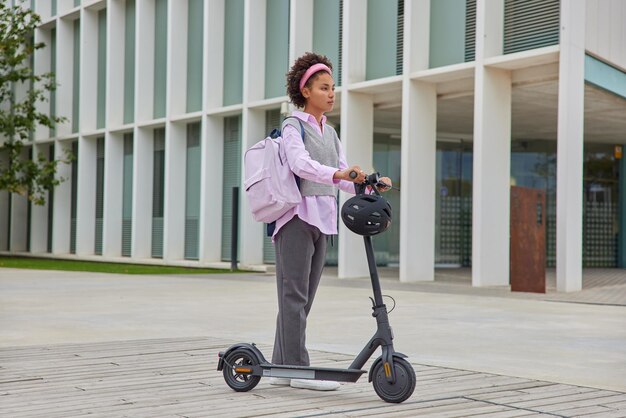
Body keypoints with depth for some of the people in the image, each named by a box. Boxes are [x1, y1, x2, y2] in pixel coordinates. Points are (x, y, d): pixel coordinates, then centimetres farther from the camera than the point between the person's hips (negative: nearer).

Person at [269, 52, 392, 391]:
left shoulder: (329, 132, 20)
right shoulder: (294, 125, -3)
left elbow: (343, 177, 14)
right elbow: (300, 164, -22)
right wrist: (338, 174, -37)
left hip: (321, 219, 8)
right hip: (297, 215, -8)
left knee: (303, 295, 8)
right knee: (294, 292, -7)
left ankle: (281, 366, 13)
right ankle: (298, 368, -6)